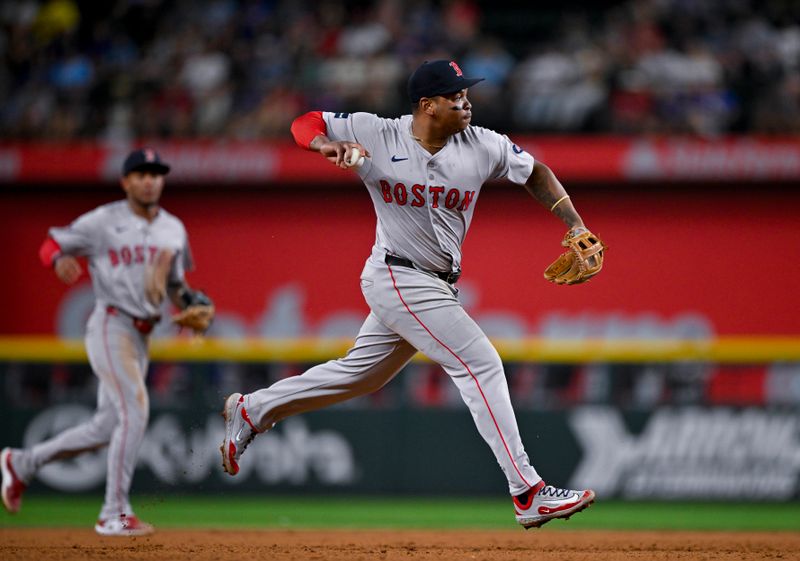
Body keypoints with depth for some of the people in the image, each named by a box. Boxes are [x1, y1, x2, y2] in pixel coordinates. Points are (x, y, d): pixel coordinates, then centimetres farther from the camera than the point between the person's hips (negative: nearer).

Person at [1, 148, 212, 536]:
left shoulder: (174, 229, 12)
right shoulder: (104, 221, -5)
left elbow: (175, 283, 22)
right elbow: (50, 245, -1)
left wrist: (190, 301, 1)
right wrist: (61, 260, -24)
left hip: (142, 336, 7)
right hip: (110, 326, -7)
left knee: (107, 427, 9)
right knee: (134, 410, -20)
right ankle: (114, 515, -16)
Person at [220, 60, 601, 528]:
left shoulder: (482, 146, -3)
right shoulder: (377, 135, -10)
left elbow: (535, 173, 10)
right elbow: (304, 124, -2)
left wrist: (576, 225, 0)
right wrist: (329, 145, -25)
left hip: (437, 286, 6)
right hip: (399, 279, -6)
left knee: (360, 374, 18)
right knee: (482, 365, -15)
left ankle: (252, 411, 35)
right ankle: (529, 494, -15)